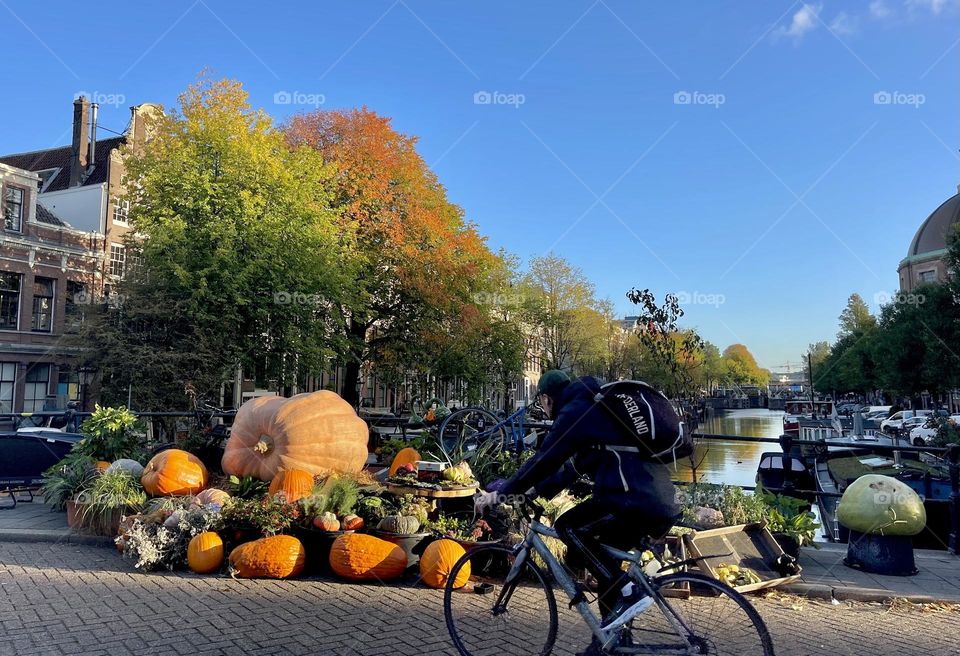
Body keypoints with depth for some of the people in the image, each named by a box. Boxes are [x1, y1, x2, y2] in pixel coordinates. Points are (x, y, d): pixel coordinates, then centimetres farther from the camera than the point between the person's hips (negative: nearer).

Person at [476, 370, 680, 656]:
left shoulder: (574, 411, -3)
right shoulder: (594, 408, 26)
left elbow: (545, 460, -6)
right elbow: (576, 464, 31)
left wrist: (501, 492, 2)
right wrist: (536, 490, 33)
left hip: (636, 502, -10)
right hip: (660, 504, 10)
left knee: (568, 526, -6)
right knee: (602, 556, 19)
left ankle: (627, 594, -7)